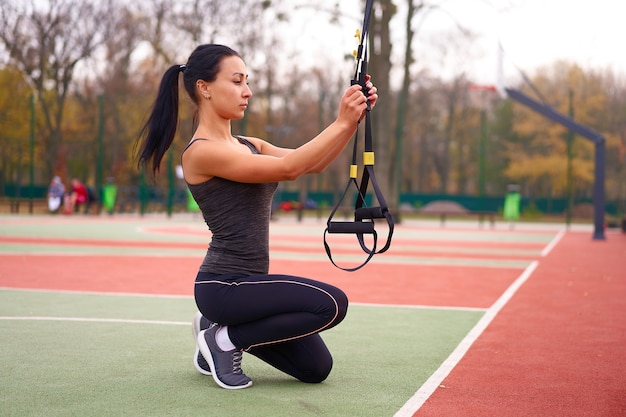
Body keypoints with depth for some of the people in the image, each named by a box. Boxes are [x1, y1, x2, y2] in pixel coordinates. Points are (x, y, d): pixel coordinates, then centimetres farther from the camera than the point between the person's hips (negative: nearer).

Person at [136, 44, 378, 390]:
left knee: (315, 367, 10)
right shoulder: (201, 152, -15)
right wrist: (341, 122, -20)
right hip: (223, 286, -9)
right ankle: (225, 340, -4)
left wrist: (354, 120, -9)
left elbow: (315, 163, 3)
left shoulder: (248, 146, 12)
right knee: (332, 303, -21)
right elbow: (287, 168, -22)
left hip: (248, 282, 9)